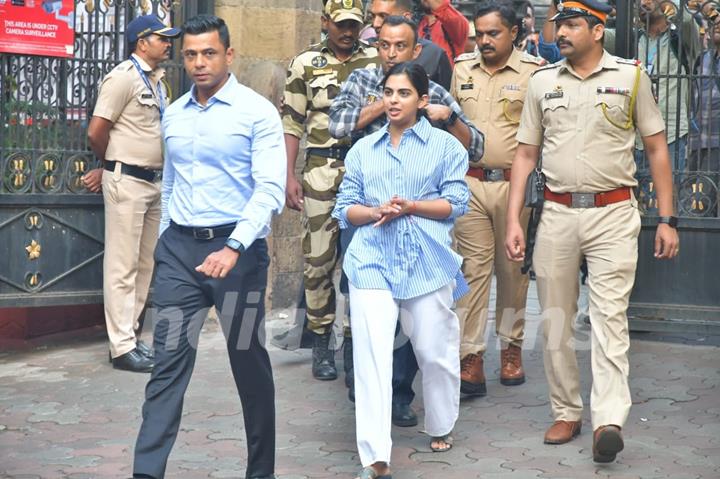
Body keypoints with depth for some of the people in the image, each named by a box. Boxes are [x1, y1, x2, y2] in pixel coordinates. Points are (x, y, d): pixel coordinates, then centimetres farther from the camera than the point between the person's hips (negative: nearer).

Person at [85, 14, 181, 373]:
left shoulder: (157, 80, 13)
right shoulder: (124, 77, -11)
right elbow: (96, 132, -13)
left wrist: (108, 169, 10)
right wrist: (111, 166, 5)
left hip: (153, 182, 8)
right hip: (127, 182, -8)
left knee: (145, 265, 12)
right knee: (123, 267, -4)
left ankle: (130, 335, 21)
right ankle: (122, 347, -1)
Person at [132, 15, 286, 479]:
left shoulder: (257, 112, -7)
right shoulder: (173, 115, 11)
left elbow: (270, 189, -16)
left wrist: (233, 248, -27)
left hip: (237, 248, -4)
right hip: (179, 248, 4)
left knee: (249, 360, 8)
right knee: (169, 360, -2)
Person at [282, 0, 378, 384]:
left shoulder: (376, 62, 8)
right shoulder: (305, 64, 5)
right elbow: (292, 124, 5)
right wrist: (289, 177, -1)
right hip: (320, 170, -1)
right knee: (318, 260, 2)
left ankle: (354, 342, 11)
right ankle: (321, 343, 13)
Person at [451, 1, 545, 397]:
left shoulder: (533, 71, -3)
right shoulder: (462, 69, 9)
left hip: (514, 183, -2)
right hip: (470, 182, 2)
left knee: (512, 268, 8)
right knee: (473, 268, -1)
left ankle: (511, 346, 22)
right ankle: (471, 356, -3)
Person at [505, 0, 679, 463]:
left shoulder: (631, 76, 1)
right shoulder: (542, 81, 8)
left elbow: (657, 149, 4)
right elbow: (526, 155, 10)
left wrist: (667, 220, -1)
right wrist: (513, 220, 3)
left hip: (613, 214, -3)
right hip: (558, 213, 3)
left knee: (609, 316, -11)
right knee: (555, 319, 7)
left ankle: (609, 421, -16)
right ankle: (567, 412, 19)